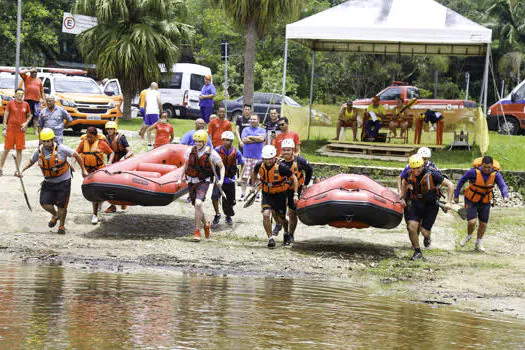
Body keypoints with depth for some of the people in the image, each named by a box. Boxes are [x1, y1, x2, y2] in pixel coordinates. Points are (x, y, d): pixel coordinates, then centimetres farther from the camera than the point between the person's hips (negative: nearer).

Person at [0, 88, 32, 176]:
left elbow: (29, 116, 18)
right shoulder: (10, 103, 0)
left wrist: (26, 123, -1)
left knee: (19, 150, 3)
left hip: (21, 130, 2)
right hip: (10, 130, -2)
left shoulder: (26, 104, 7)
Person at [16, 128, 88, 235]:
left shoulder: (61, 148, -18)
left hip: (63, 182, -3)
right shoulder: (39, 151, -6)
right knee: (45, 204, -4)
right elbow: (31, 161, 13)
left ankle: (62, 225, 26)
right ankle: (55, 215, 31)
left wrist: (83, 170, 2)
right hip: (48, 182, 3)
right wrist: (22, 170, -2)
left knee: (61, 205, 0)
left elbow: (76, 156, -5)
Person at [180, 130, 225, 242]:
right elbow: (186, 164, 17)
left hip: (203, 182, -4)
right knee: (197, 206, 11)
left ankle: (197, 231, -15)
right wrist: (182, 176, 6)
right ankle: (206, 224, 40)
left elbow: (221, 166, 2)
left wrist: (221, 180, -10)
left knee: (198, 203, -24)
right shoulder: (190, 150, -2)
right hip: (191, 181, 4)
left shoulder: (211, 153, -11)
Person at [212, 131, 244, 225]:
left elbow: (243, 164, 5)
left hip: (230, 180, 1)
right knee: (214, 196, -22)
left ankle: (228, 216, 37)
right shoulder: (218, 150, -10)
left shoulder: (236, 153, -9)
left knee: (231, 201, 9)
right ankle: (217, 214, 0)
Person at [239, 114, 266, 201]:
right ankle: (243, 193, 1)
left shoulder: (262, 130, 12)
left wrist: (250, 137, -3)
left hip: (257, 156, 0)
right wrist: (256, 139, -4)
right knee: (244, 176, -4)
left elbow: (261, 138, -9)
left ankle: (257, 195, 8)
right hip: (246, 156, 0)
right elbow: (244, 140, -4)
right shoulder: (246, 129, 12)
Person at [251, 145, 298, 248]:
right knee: (266, 214, -19)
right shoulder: (260, 166, -12)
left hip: (280, 194, -2)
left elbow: (294, 178, -11)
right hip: (267, 194, 2)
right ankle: (270, 238, -8)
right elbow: (254, 173, 15)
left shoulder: (281, 167, -24)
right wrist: (253, 186, 15)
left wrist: (295, 194, -14)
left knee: (280, 219, 7)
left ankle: (286, 232, 41)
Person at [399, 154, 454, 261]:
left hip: (430, 205, -3)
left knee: (424, 231, -5)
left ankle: (427, 236, 36)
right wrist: (402, 198, 8)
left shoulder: (432, 175, -22)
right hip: (415, 204, 3)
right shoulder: (409, 174, -9)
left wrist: (449, 202, -20)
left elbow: (450, 185, -15)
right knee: (411, 227, -15)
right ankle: (417, 252, 4)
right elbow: (404, 184, 17)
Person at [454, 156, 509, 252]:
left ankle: (478, 243, 34)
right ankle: (468, 236, 19)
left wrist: (505, 196, -50)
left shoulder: (495, 174, -21)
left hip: (485, 201, 3)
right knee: (472, 221, -16)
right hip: (471, 200, -3)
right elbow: (462, 180, -12)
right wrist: (456, 195, -7)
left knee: (483, 223, 8)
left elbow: (502, 186, -29)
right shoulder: (474, 172, -26)